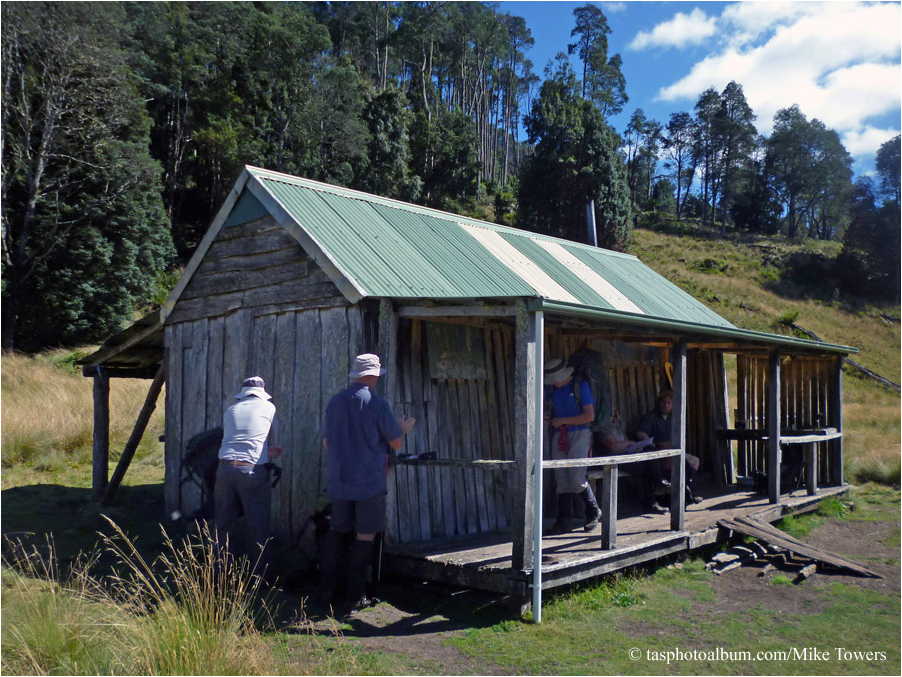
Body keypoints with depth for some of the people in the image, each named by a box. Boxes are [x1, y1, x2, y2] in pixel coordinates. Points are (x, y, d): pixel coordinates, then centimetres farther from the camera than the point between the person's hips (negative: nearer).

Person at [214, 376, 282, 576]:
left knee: (223, 525, 14)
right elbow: (275, 438, 21)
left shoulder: (230, 411, 18)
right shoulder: (268, 407, 8)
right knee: (258, 529, 7)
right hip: (253, 471, -3)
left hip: (225, 468, 4)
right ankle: (258, 573, 13)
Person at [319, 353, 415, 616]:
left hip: (338, 481, 5)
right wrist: (403, 429, 15)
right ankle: (354, 599, 6)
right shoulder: (376, 404, -12)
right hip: (369, 482, -5)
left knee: (336, 532, 16)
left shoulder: (334, 402, 6)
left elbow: (326, 441, 16)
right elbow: (396, 443, -6)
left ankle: (326, 592, 18)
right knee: (365, 536, 4)